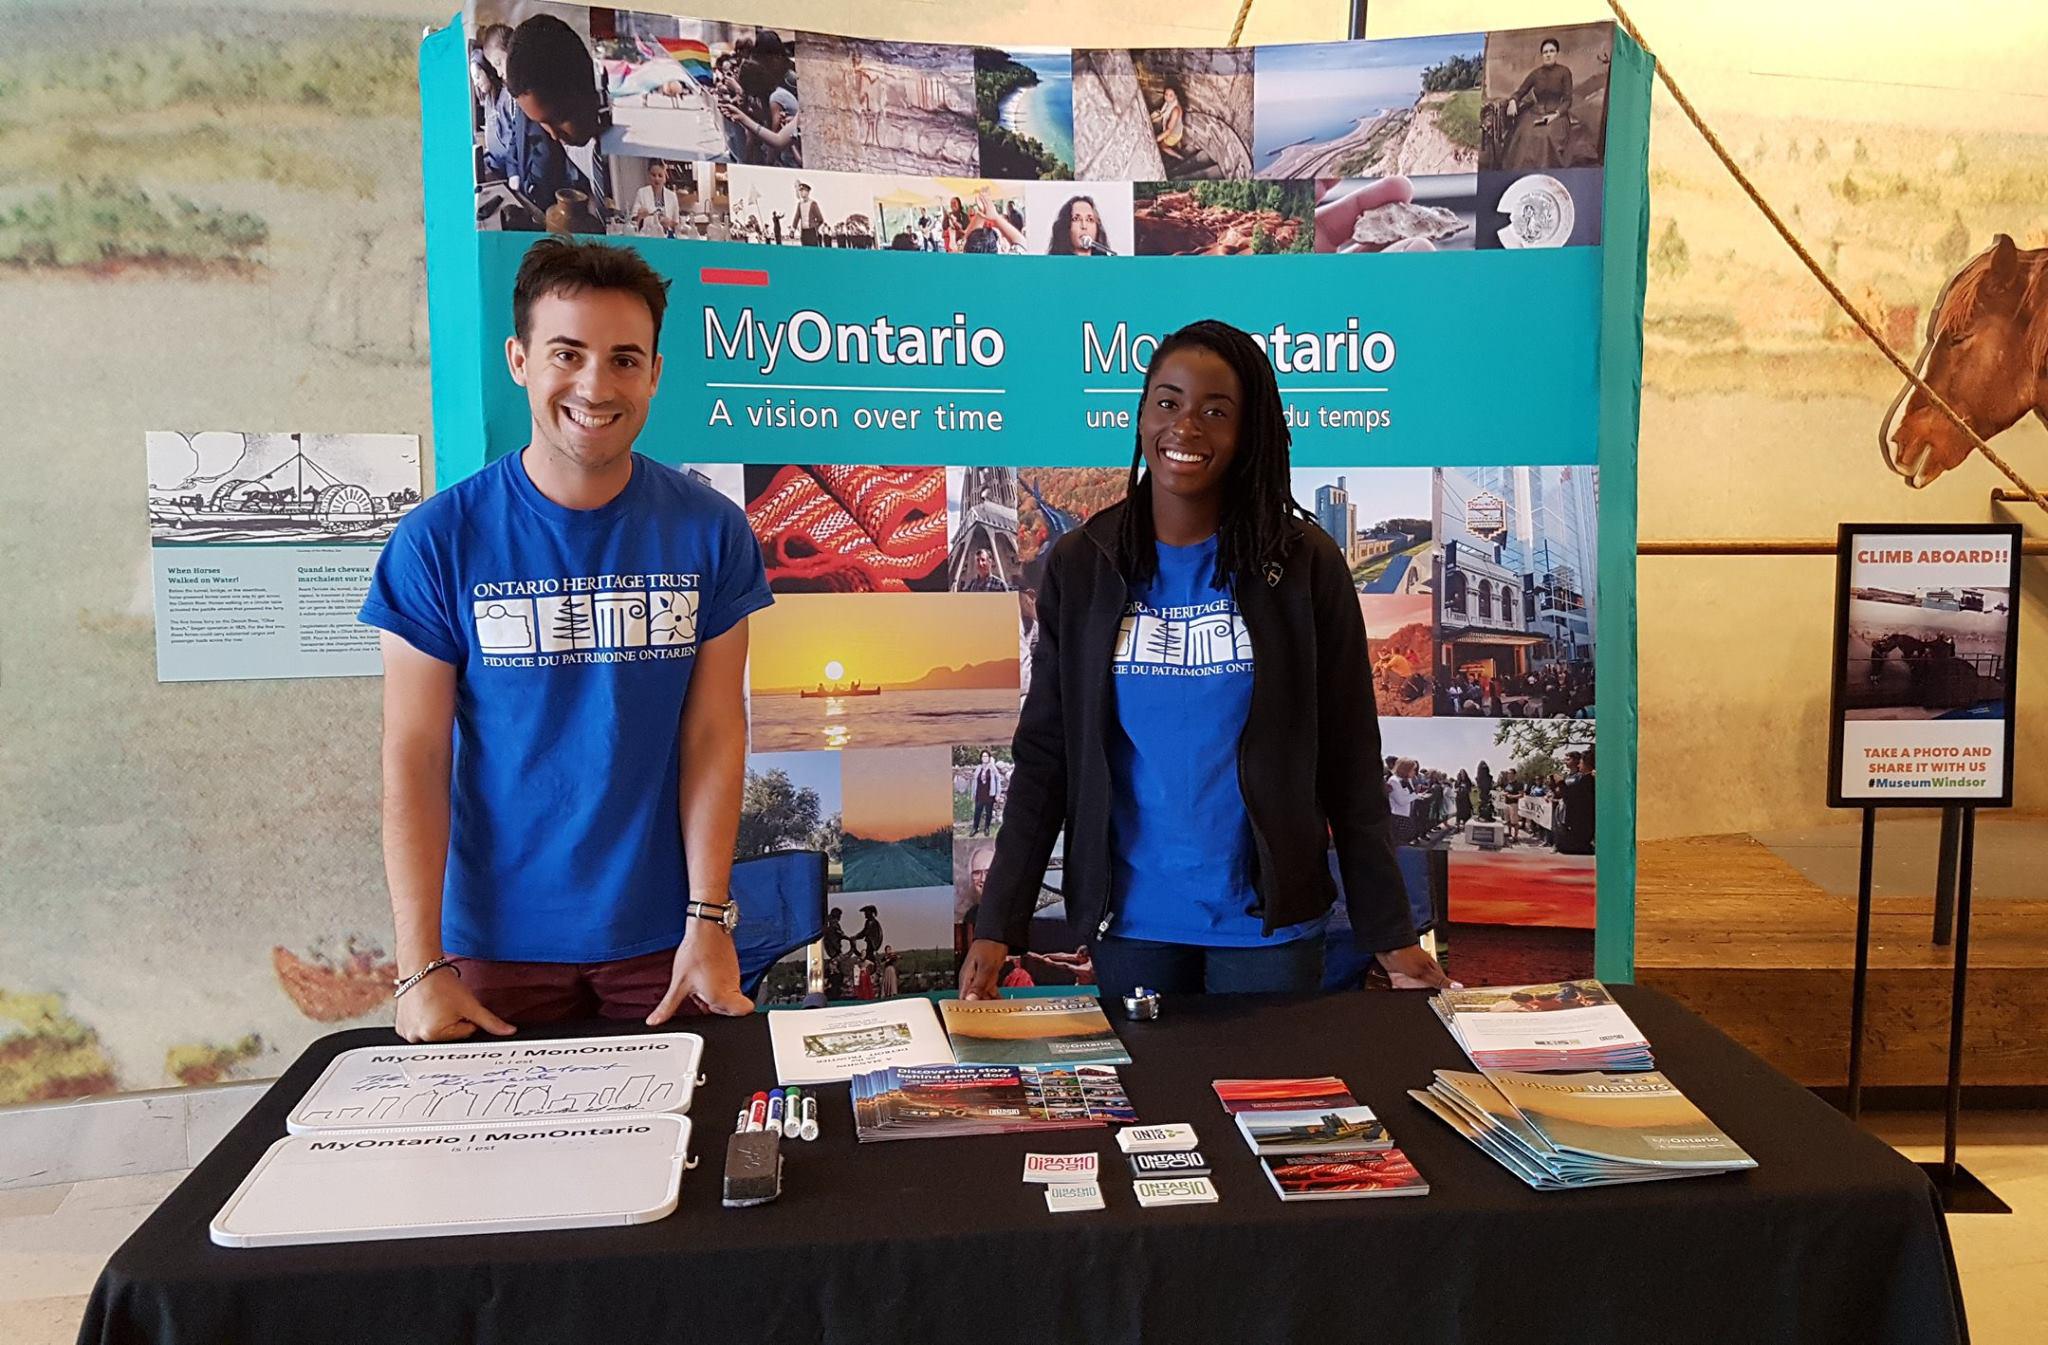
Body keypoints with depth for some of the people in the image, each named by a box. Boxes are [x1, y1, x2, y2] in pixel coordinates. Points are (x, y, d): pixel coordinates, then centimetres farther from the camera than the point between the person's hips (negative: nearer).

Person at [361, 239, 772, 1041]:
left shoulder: (710, 533, -5)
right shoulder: (439, 540, -7)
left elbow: (714, 734, -4)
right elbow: (415, 756, -8)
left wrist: (709, 922, -10)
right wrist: (421, 967, -12)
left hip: (661, 940, 1)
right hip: (498, 942, 0)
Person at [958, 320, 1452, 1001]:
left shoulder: (1303, 563, -3)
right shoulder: (1080, 565, 0)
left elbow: (1349, 761, -1)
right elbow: (1043, 758, 0)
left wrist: (1390, 935, -2)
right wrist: (997, 928, -6)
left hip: (1265, 920, -1)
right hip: (1128, 919, 1)